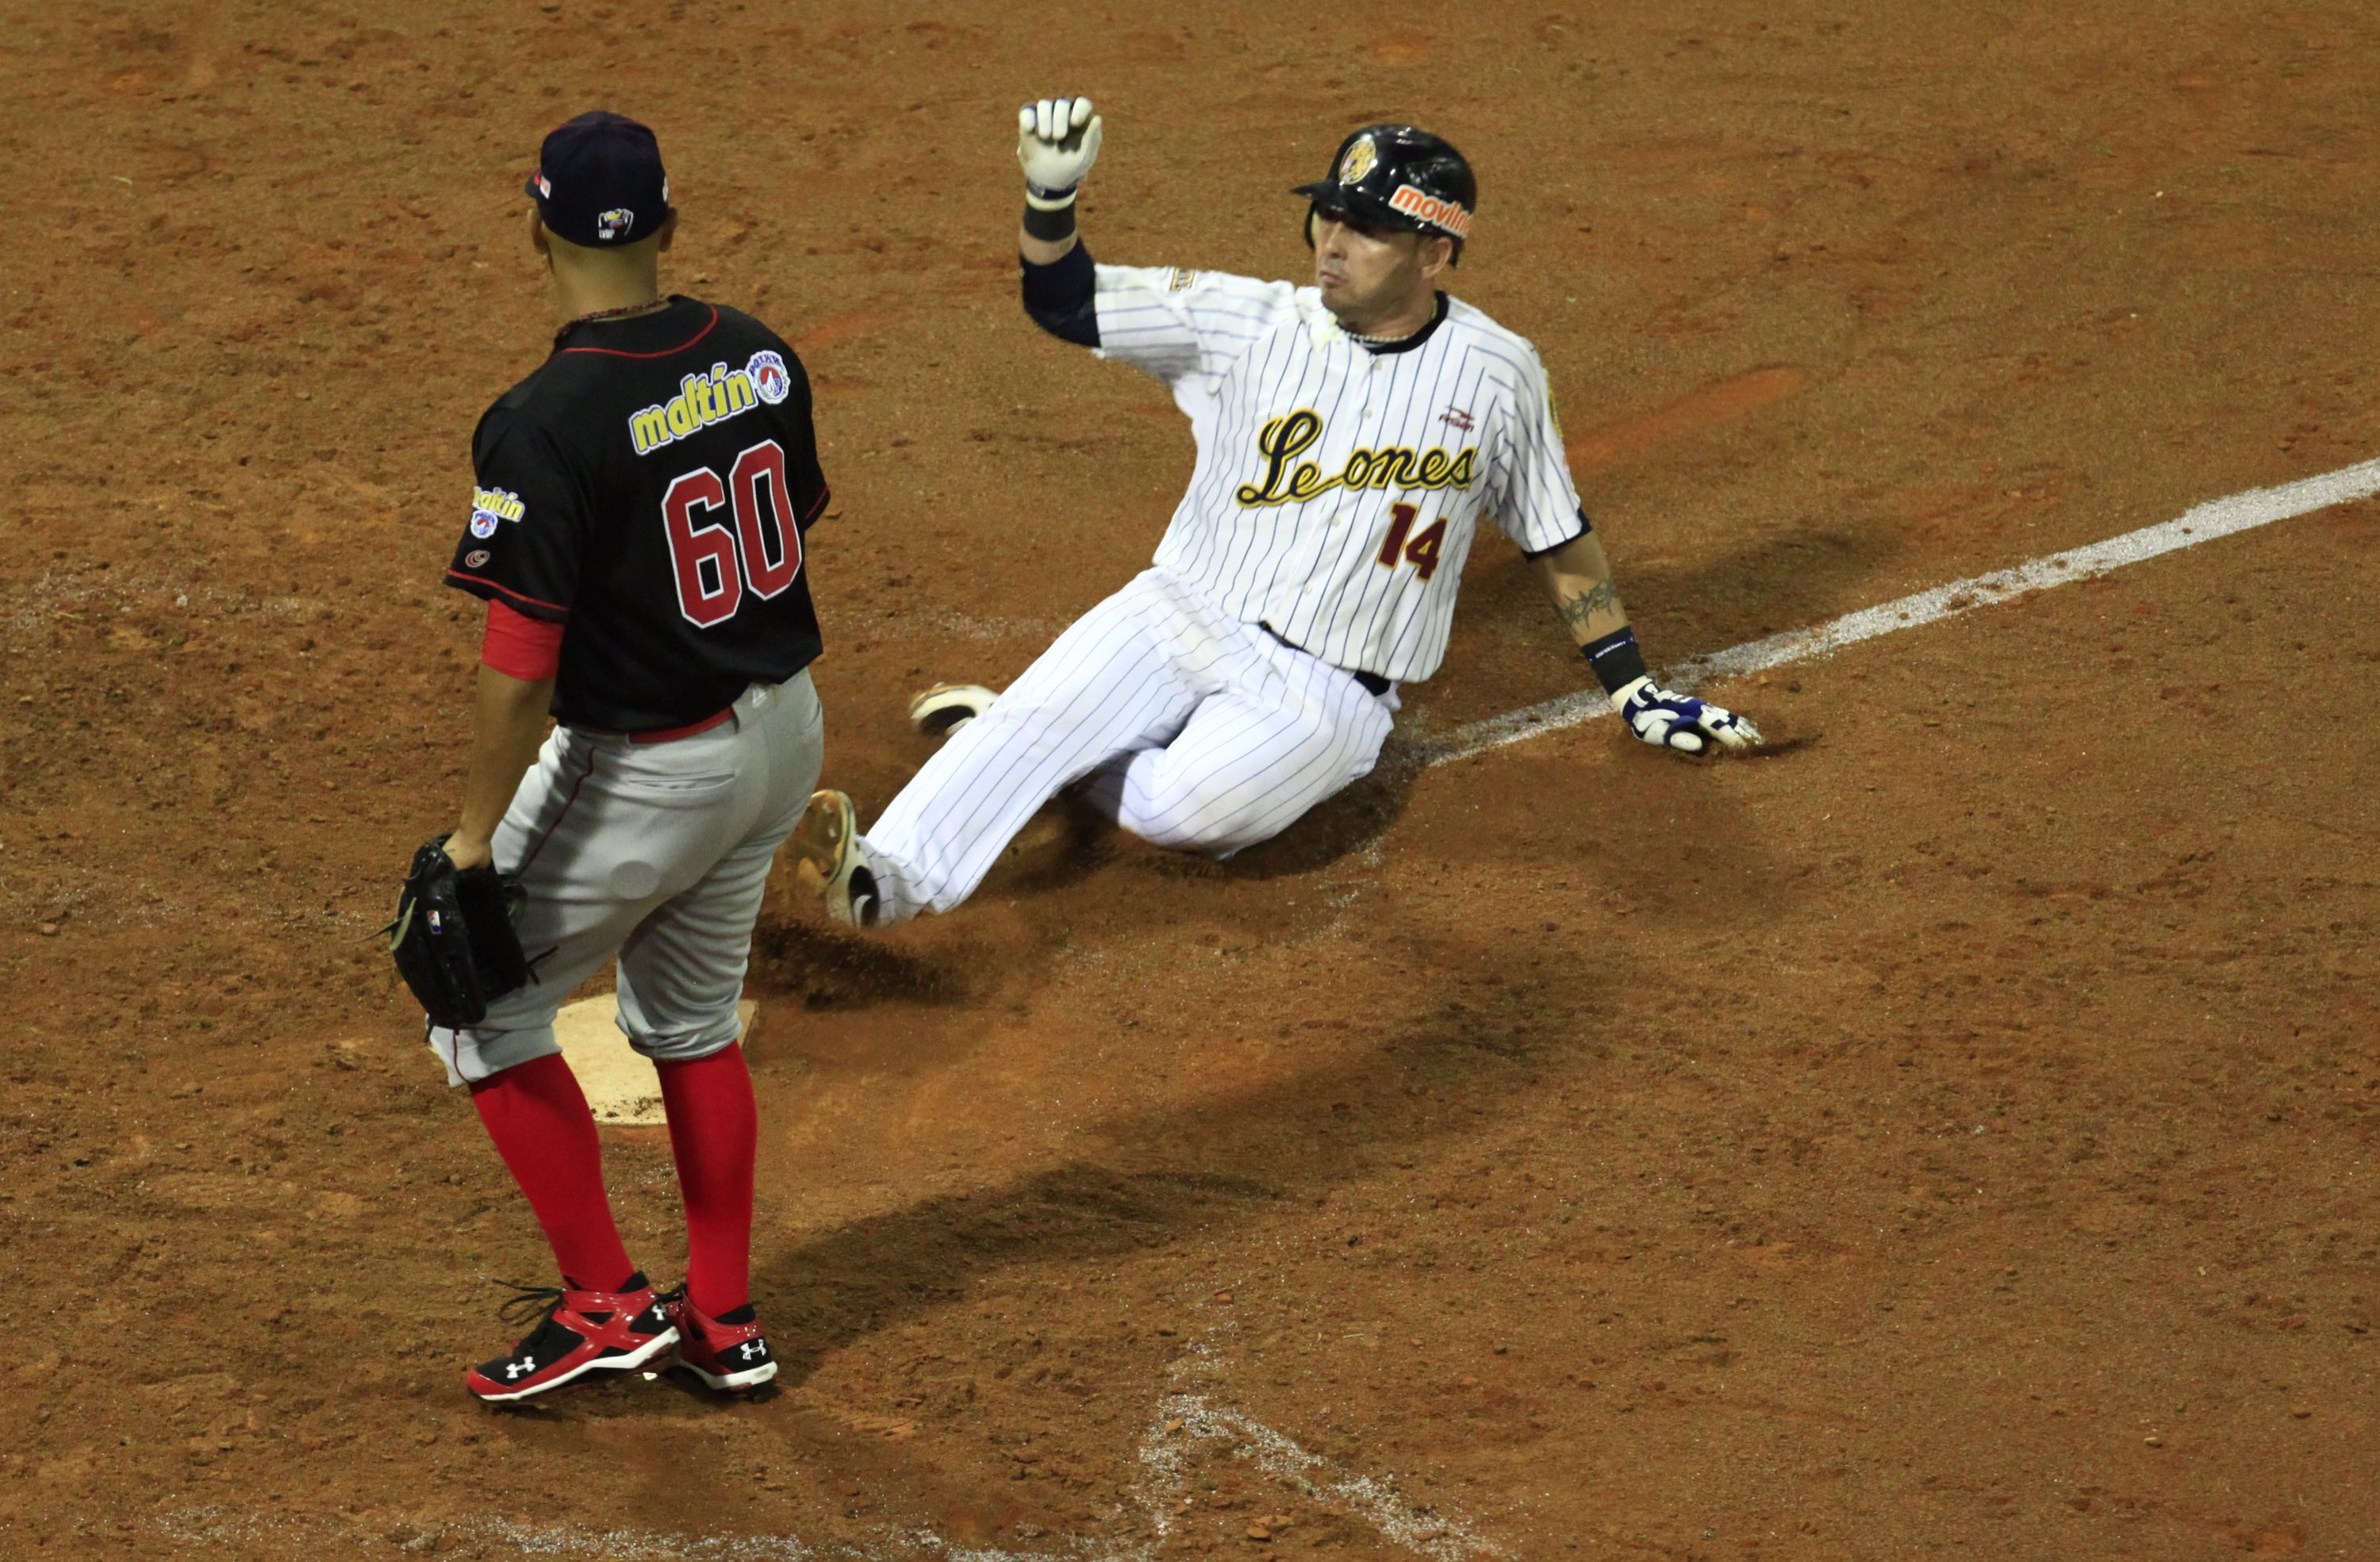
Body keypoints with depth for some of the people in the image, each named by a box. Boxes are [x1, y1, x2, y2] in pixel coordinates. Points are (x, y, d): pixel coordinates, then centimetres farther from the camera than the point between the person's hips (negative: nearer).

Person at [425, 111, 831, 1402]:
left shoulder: (548, 423, -24)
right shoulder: (758, 356, -2)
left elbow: (519, 669, -24)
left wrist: (473, 840, -15)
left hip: (647, 769, -7)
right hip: (784, 734, 7)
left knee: (485, 1013, 11)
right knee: (690, 1021, 24)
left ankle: (607, 1303, 11)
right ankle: (723, 1321, 30)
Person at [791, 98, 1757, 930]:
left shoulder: (1495, 372, -1)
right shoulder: (1251, 323, 0)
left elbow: (1558, 540, 12)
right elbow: (1065, 303, -2)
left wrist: (1633, 690, 13)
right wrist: (1052, 195, -21)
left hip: (1325, 692, -2)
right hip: (1183, 620, 2)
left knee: (1188, 807, -30)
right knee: (1040, 711, -28)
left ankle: (1024, 745, -5)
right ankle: (886, 876, -40)